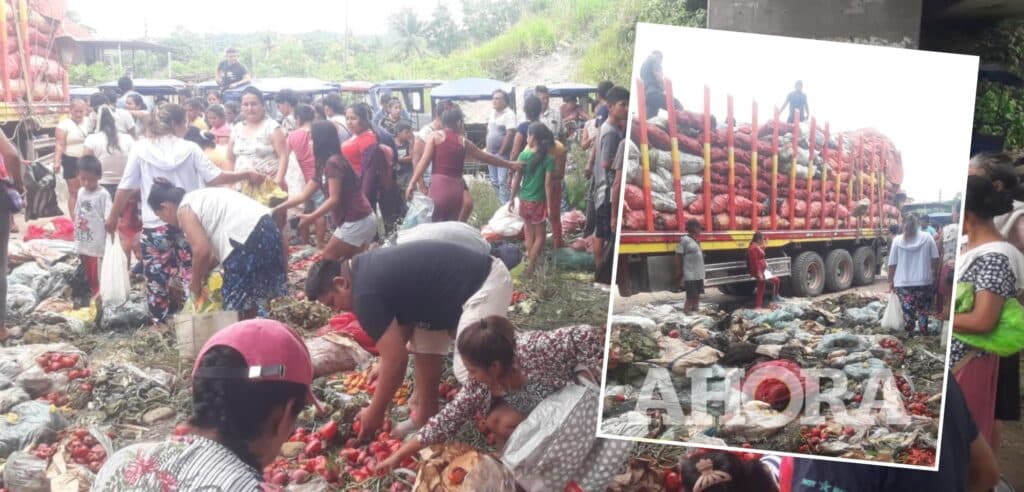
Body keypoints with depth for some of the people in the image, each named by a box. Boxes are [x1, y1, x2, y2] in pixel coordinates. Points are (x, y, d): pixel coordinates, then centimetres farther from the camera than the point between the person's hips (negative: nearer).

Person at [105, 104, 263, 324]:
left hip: (155, 224, 0)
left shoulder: (140, 149, -4)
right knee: (191, 274, 11)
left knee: (157, 276, 9)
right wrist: (247, 175, 4)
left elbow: (126, 187, -2)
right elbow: (215, 177, -8)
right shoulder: (190, 149, -5)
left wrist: (113, 217, 9)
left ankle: (161, 322, 15)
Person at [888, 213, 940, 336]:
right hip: (924, 281, 0)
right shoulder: (927, 237, -2)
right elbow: (935, 259, -1)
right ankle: (924, 334, 13)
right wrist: (934, 275, 12)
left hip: (903, 283, 0)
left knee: (907, 311, 6)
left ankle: (910, 335, 6)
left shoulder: (897, 240, -3)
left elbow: (892, 264, -1)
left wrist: (891, 281, 9)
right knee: (923, 310, 12)